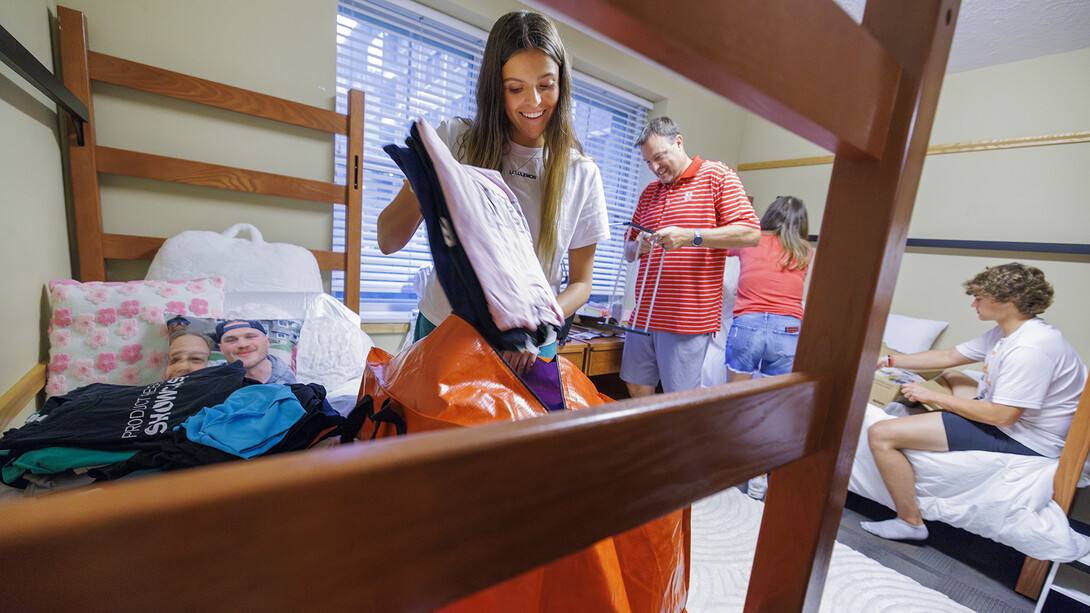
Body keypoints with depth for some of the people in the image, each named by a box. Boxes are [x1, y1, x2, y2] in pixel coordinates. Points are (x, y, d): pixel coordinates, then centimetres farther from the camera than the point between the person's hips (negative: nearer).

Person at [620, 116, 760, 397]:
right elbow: (628, 250, 20)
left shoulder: (717, 175, 2)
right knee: (637, 389, 11)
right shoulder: (649, 192, 18)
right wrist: (638, 246, -4)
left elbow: (751, 233, -9)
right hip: (644, 314, 6)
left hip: (687, 319, -5)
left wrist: (691, 237, -18)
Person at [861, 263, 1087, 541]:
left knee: (881, 434, -24)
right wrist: (888, 360, 10)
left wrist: (933, 396, -19)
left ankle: (910, 522, -6)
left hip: (1021, 440, -11)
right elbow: (948, 356, 13)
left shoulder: (1030, 349, -27)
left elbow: (1003, 416, -28)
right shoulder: (1004, 333, 4)